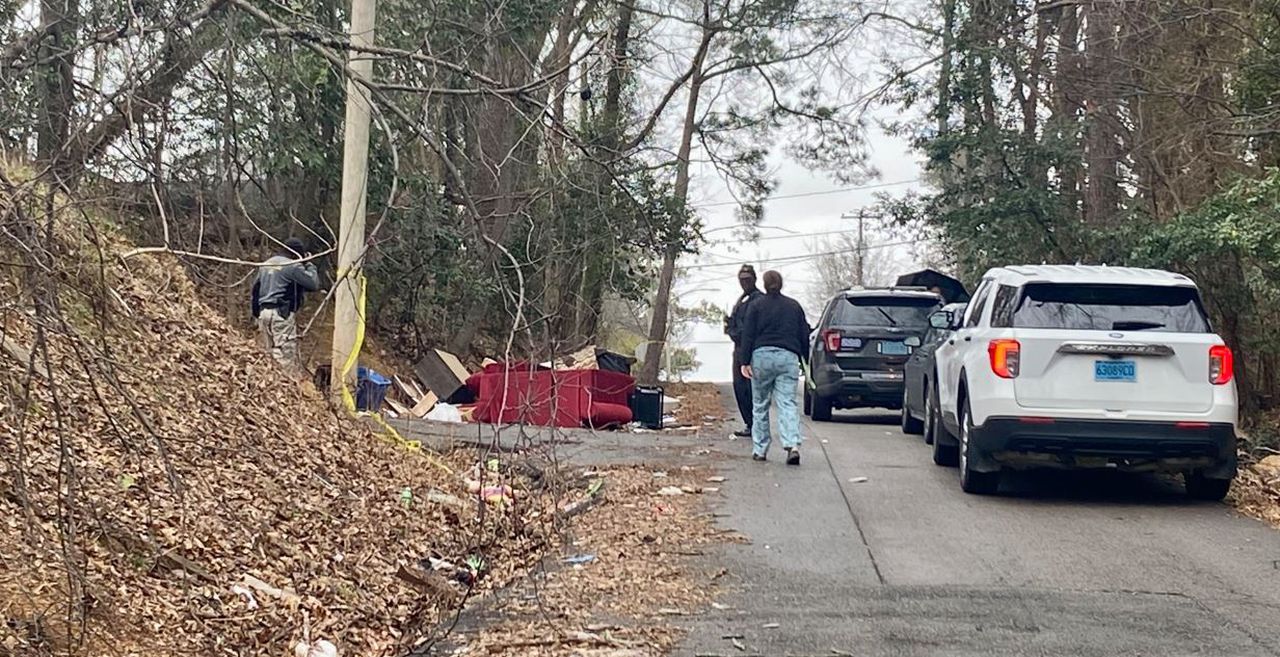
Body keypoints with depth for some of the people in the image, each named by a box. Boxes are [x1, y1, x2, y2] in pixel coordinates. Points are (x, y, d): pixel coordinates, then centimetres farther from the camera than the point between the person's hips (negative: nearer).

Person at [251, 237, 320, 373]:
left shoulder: (266, 264, 17)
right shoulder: (293, 266, -9)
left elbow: (255, 289, 19)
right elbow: (313, 284, -13)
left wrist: (256, 313, 22)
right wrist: (309, 265, 2)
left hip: (263, 313, 8)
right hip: (282, 314, -8)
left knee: (270, 353, 12)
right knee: (288, 355, -9)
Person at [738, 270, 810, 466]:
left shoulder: (756, 306, 4)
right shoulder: (794, 306, 13)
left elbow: (748, 336, -1)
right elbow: (804, 336, 15)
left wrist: (745, 361, -2)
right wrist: (803, 361, 21)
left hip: (762, 356, -1)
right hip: (789, 357, 1)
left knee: (760, 405, 9)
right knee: (787, 403, -4)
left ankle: (760, 449, 12)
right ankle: (793, 445, -22)